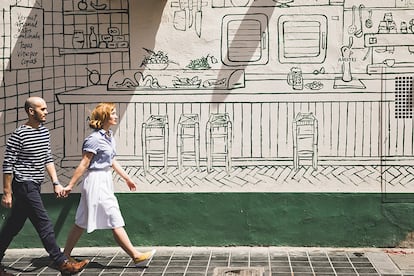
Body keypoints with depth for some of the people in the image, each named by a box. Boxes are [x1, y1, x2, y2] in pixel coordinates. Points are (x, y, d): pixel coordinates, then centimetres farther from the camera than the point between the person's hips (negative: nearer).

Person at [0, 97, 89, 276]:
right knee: (44, 224, -7)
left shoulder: (44, 132, 10)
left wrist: (56, 183, 8)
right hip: (24, 185, -8)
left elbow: (48, 160, 16)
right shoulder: (19, 135, -13)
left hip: (34, 186, 8)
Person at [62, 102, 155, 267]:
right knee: (115, 222, -5)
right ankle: (136, 256, -1)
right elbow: (84, 164, -16)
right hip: (95, 181, -9)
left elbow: (112, 161, 21)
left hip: (105, 181, 10)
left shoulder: (109, 137, 11)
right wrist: (71, 185, -13)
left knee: (82, 222, 13)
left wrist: (126, 178, 25)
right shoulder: (95, 139, -17)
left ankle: (65, 256, 20)